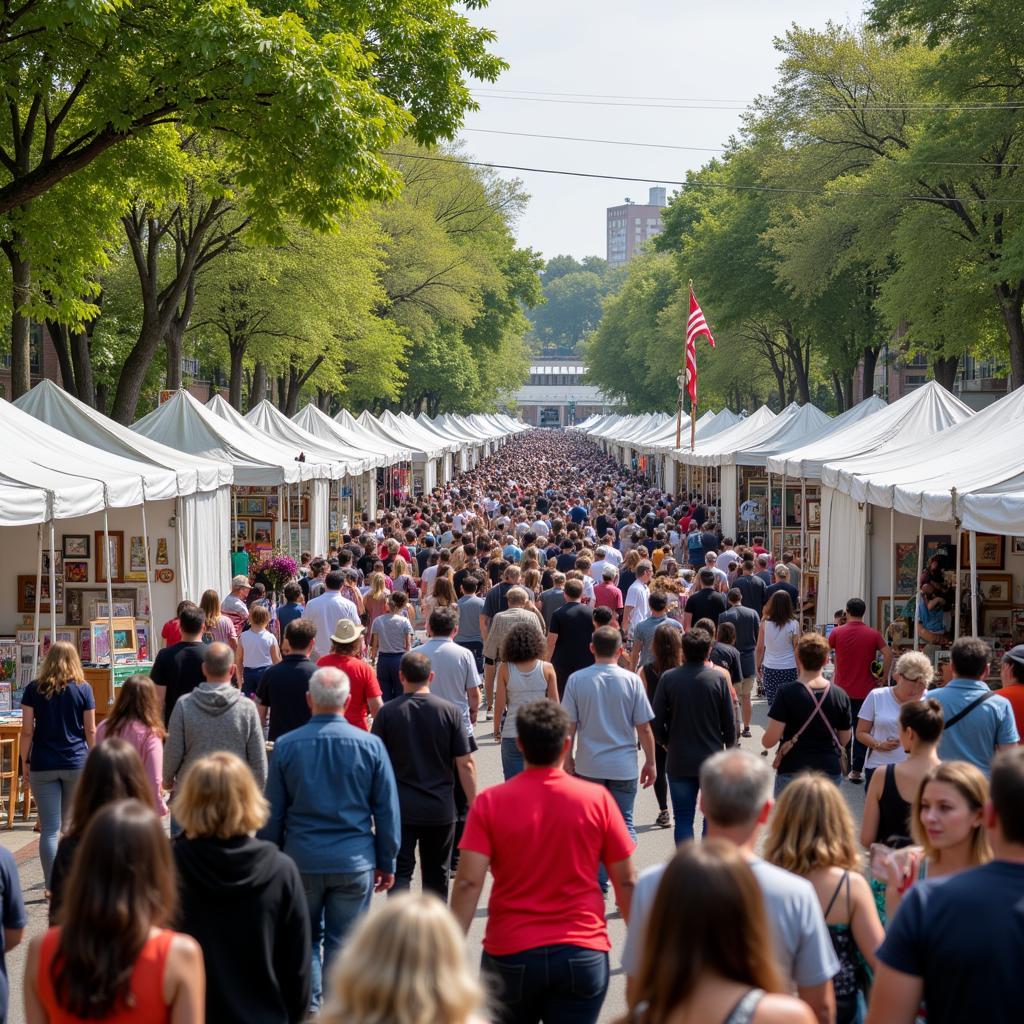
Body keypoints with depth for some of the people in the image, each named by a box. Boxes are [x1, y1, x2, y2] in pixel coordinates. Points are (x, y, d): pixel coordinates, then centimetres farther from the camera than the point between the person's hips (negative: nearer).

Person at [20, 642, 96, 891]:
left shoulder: (34, 689, 0)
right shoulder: (83, 689, 0)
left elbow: (27, 731, -2)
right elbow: (90, 731, 2)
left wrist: (25, 763, 6)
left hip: (43, 766, -1)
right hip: (77, 763, 1)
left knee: (49, 829, 0)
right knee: (72, 825, 15)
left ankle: (52, 886, -1)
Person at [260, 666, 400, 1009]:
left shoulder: (286, 746, -5)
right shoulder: (371, 745, -6)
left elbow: (272, 814, 1)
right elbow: (387, 811, 0)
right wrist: (387, 863, 10)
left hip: (302, 861, 1)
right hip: (355, 863, 0)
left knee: (306, 940, 17)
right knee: (343, 944, 8)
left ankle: (309, 1006, 9)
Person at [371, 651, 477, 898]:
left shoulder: (387, 712, -5)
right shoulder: (450, 711, -4)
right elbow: (465, 764, -5)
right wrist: (473, 804, 3)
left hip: (399, 809, -1)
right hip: (440, 809, 1)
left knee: (400, 871, 1)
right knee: (436, 873, 15)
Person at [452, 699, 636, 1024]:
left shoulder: (490, 802, -5)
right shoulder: (598, 799, -3)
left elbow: (468, 883, -12)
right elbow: (625, 881, 1)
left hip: (510, 954, 0)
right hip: (583, 954, 0)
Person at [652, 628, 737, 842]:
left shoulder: (668, 678, -6)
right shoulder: (718, 678, -7)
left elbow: (657, 722, -5)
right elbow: (729, 722, -3)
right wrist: (729, 744, 16)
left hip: (679, 761, 0)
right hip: (713, 759, 0)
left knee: (683, 818, 7)